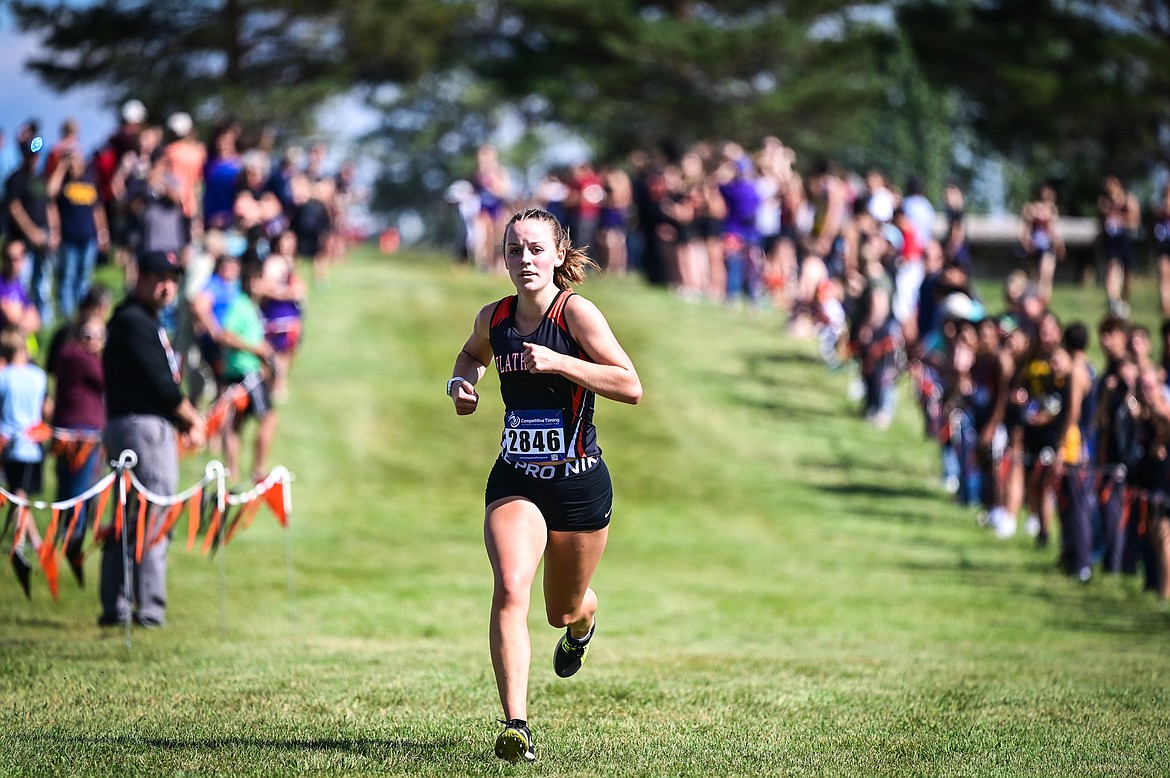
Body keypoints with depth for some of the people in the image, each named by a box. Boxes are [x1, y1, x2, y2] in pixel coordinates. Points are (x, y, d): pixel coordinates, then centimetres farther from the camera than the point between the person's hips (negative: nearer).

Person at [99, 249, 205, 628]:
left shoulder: (146, 322, 21)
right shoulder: (133, 321, -11)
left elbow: (162, 380, 20)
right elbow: (158, 382, -16)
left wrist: (185, 422, 8)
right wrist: (192, 419, -2)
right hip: (142, 425, -11)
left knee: (128, 519, 11)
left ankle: (115, 608, 14)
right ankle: (148, 609, -10)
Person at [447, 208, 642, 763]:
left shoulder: (575, 312, -12)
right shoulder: (493, 318, 2)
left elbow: (631, 387, -18)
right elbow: (473, 354, 27)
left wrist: (557, 362, -25)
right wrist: (462, 382, 5)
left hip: (579, 483, -2)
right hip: (515, 481, 2)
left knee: (563, 611, 15)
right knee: (510, 590, -23)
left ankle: (582, 623, 56)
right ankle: (515, 726, -26)